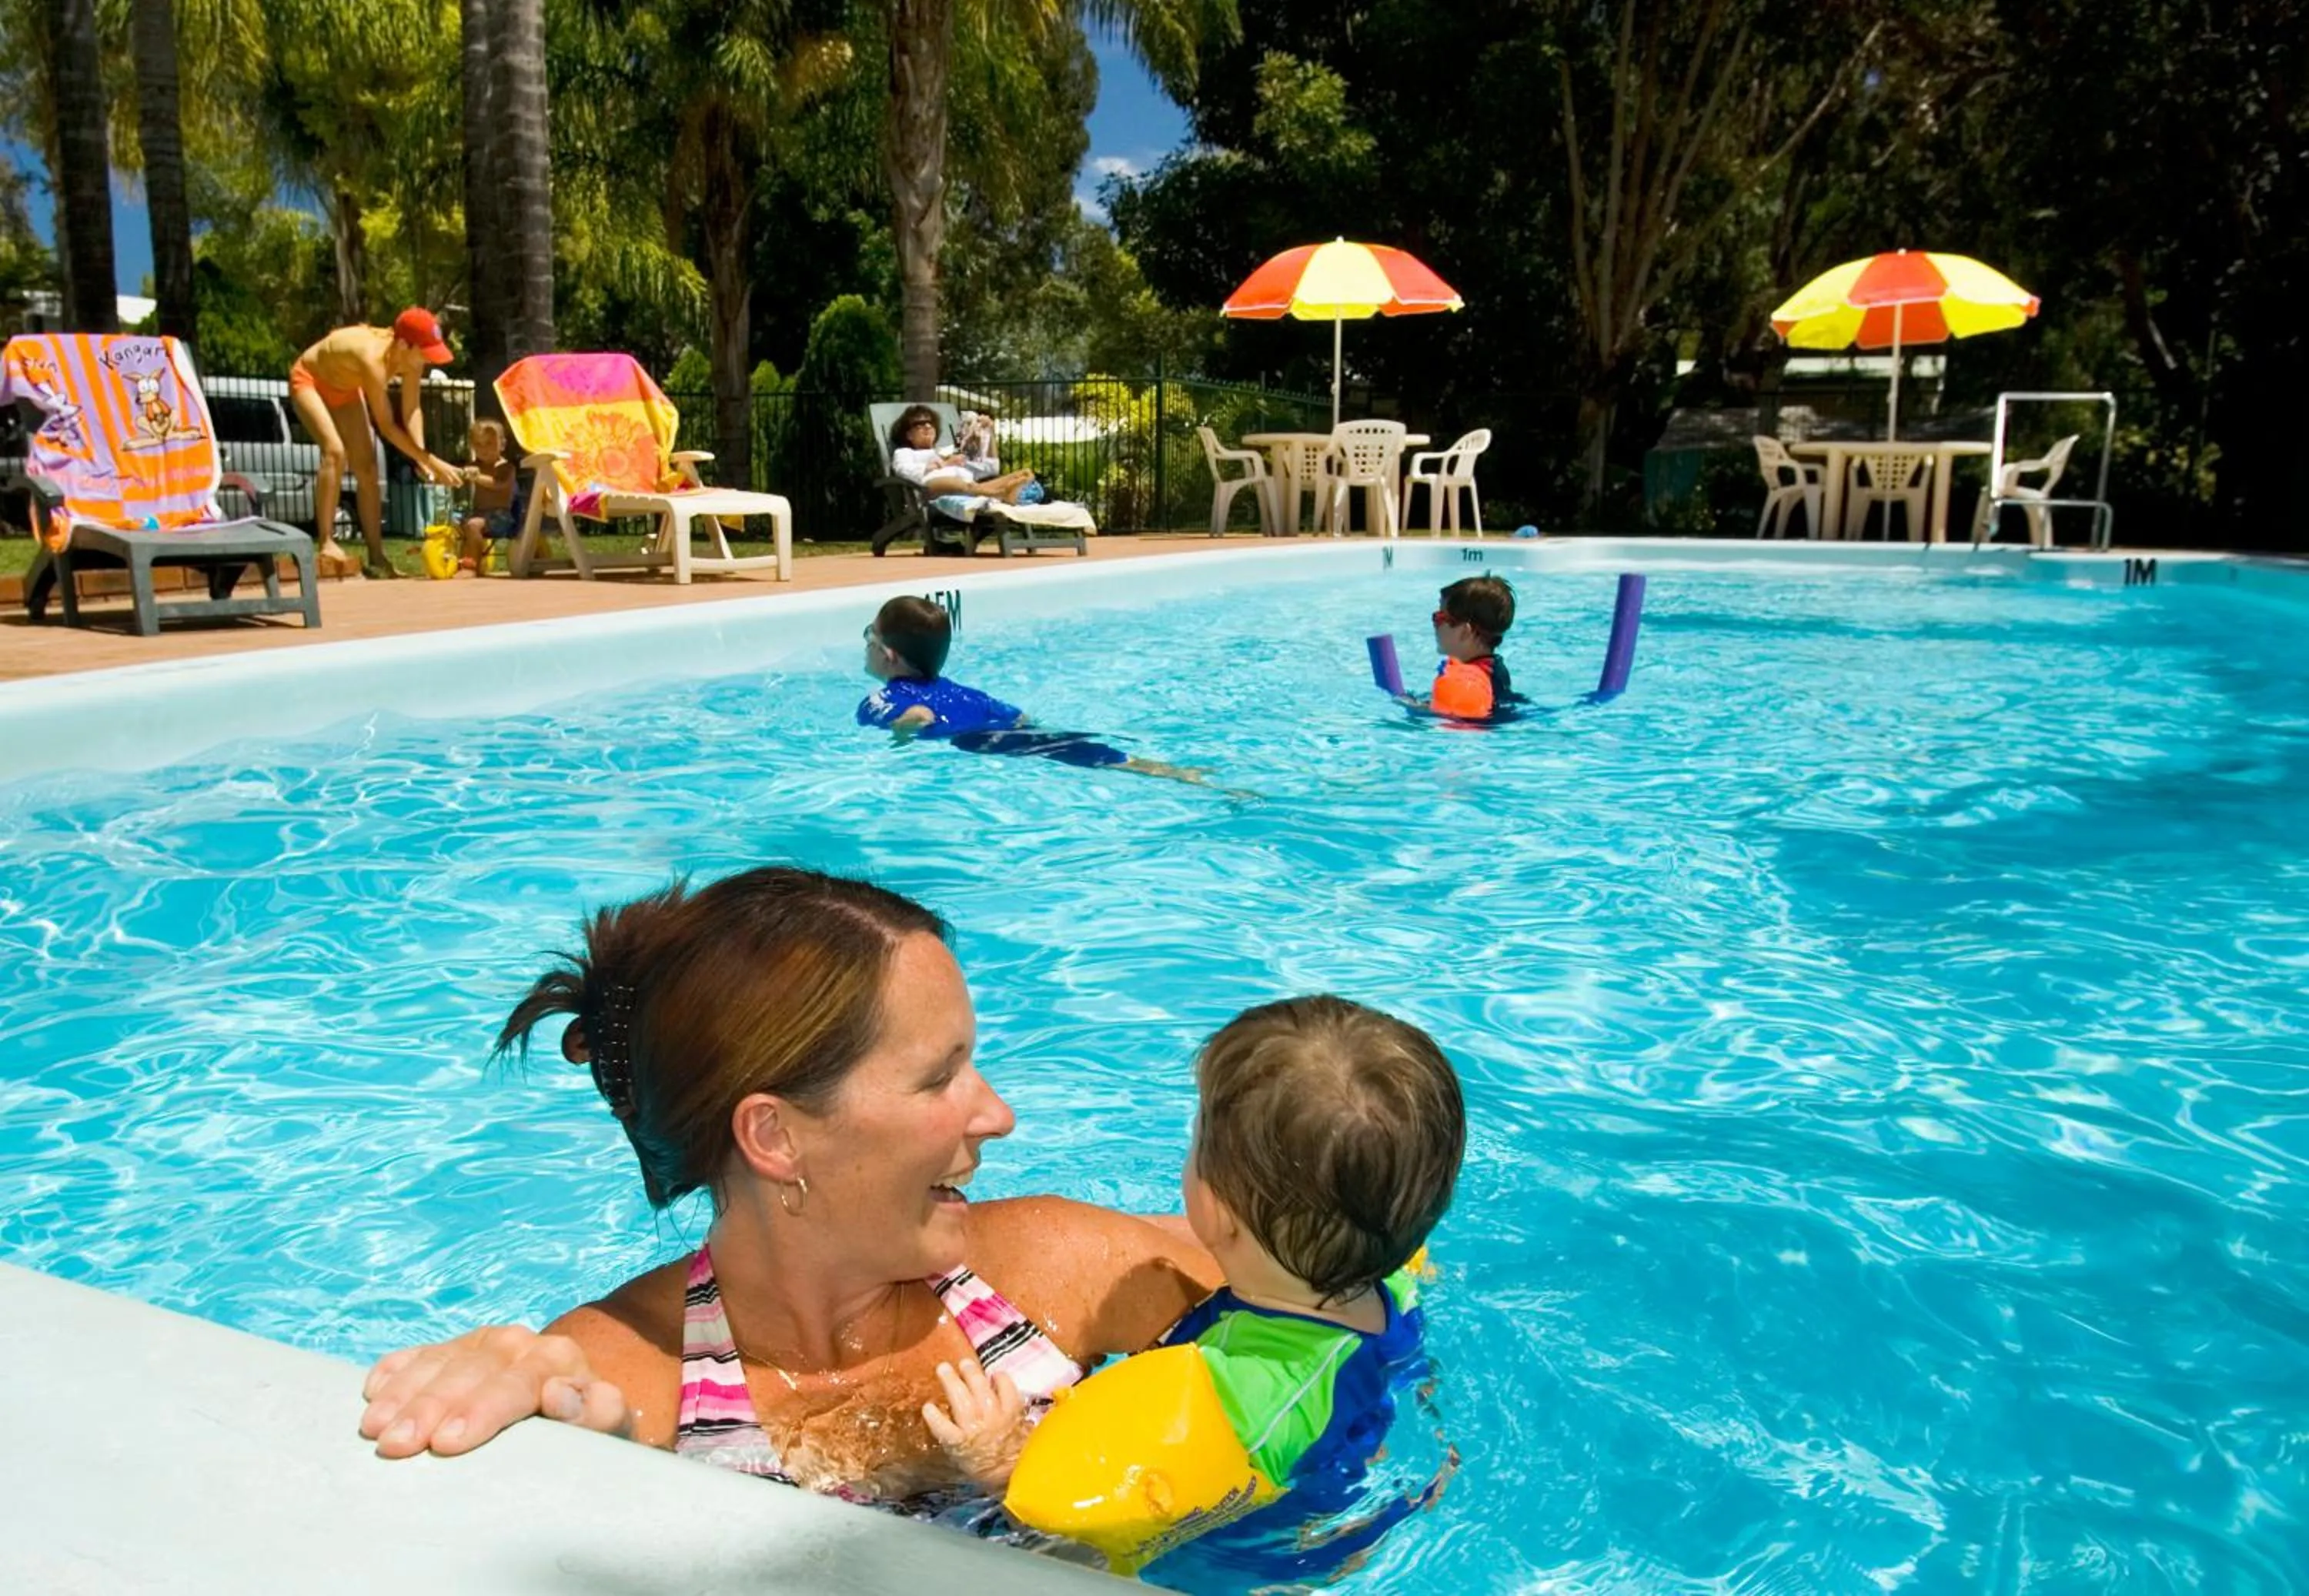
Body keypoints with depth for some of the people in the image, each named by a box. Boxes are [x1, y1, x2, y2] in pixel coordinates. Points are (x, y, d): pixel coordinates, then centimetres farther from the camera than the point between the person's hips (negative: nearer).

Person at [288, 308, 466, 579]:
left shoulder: (410, 359, -22)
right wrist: (432, 461, -42)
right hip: (309, 378, -7)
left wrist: (422, 458, -29)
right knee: (335, 451, -29)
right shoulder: (374, 358, -43)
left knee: (367, 468, 0)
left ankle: (376, 558, 2)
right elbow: (386, 425, -41)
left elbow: (411, 411, -15)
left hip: (343, 387, 7)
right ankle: (327, 543, -27)